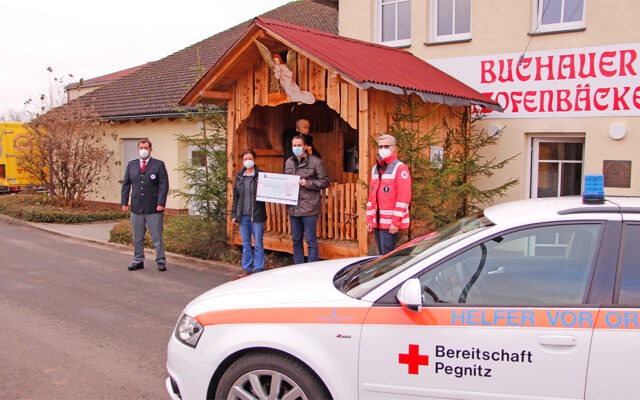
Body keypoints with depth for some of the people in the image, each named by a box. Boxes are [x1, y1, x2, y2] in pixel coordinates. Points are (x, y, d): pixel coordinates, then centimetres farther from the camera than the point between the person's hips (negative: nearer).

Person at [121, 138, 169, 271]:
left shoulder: (159, 165, 2)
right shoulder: (131, 165, 13)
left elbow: (164, 185, -3)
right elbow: (126, 184, 14)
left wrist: (161, 203, -11)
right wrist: (124, 202, 5)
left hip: (154, 209, -3)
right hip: (136, 208, 4)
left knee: (157, 237, 0)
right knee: (137, 237, 10)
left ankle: (161, 261, 8)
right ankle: (138, 261, 20)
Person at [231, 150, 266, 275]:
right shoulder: (239, 176, 11)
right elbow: (235, 196, 13)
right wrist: (234, 214, 9)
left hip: (257, 216, -3)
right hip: (243, 216, 3)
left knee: (258, 244, 2)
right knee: (246, 244, 10)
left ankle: (258, 269, 11)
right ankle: (247, 268, 19)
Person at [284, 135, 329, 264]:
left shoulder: (316, 161, -4)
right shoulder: (288, 162, 14)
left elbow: (325, 181, -5)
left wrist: (308, 183, -15)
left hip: (309, 208, -6)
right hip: (293, 208, 6)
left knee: (311, 241, 0)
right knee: (296, 240, 14)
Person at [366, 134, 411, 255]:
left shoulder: (400, 168, -7)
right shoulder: (375, 169, 17)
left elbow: (404, 198, -14)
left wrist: (396, 222, -17)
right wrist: (369, 220, 14)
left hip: (390, 223, -8)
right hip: (377, 222, 8)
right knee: (382, 255, 13)